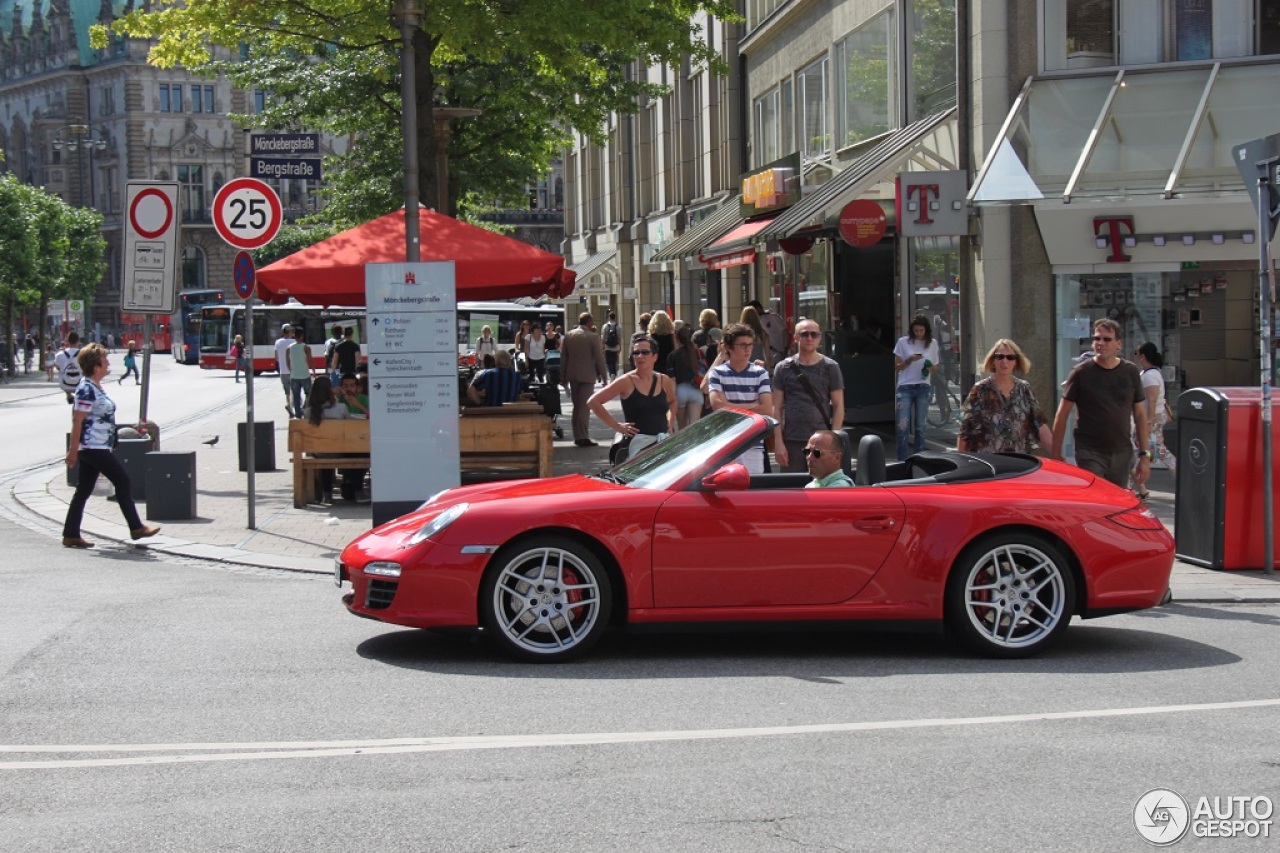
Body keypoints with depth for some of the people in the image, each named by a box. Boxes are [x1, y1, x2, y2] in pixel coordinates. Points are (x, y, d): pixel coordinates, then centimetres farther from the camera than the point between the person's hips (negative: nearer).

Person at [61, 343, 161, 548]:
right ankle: (136, 528, 2)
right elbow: (77, 421, -19)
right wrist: (73, 450, -20)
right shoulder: (86, 389, -17)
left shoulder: (94, 387, 14)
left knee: (84, 490, 9)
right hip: (93, 447, -10)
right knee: (122, 480, -4)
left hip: (96, 447, 10)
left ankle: (71, 535, 10)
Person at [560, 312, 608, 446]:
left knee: (577, 406, 14)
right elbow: (599, 358, -9)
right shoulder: (593, 337, -9)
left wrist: (563, 378, 14)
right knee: (585, 406, -3)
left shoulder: (568, 336, 5)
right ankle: (583, 437, -8)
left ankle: (577, 436, 16)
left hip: (572, 375, 5)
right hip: (587, 375, -5)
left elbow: (563, 358, 8)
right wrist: (603, 375, 1)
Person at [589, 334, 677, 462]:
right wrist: (616, 426, -4)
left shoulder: (664, 381, 11)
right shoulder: (627, 381, -1)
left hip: (664, 441, 5)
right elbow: (593, 401, -2)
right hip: (638, 441, -5)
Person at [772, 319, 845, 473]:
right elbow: (777, 408, 6)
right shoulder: (784, 368, 7)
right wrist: (778, 442, -2)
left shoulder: (830, 367, 6)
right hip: (792, 443, 1)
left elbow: (838, 406, 5)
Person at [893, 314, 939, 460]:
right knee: (903, 426, -10)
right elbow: (897, 366, 2)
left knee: (920, 427, 6)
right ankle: (901, 460, -6)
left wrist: (929, 367, -9)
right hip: (905, 387, -2)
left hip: (923, 388, 2)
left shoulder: (932, 344, 6)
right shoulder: (903, 342, -1)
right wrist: (910, 360, -17)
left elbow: (934, 366, 15)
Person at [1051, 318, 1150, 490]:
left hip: (1122, 454, 4)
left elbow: (1140, 415, 10)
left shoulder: (1131, 372, 6)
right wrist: (1056, 455, -4)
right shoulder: (1081, 373, -3)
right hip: (1090, 454, -4)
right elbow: (1062, 416, -1)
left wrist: (1145, 455, 5)